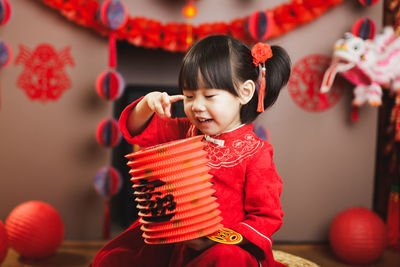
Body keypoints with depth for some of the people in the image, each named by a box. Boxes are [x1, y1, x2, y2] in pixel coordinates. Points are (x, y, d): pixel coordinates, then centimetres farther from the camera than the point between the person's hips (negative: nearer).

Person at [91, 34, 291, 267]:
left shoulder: (255, 152, -11)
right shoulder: (186, 132, 7)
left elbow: (268, 217, -10)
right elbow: (137, 130, 15)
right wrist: (147, 106, -8)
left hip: (227, 244, -4)